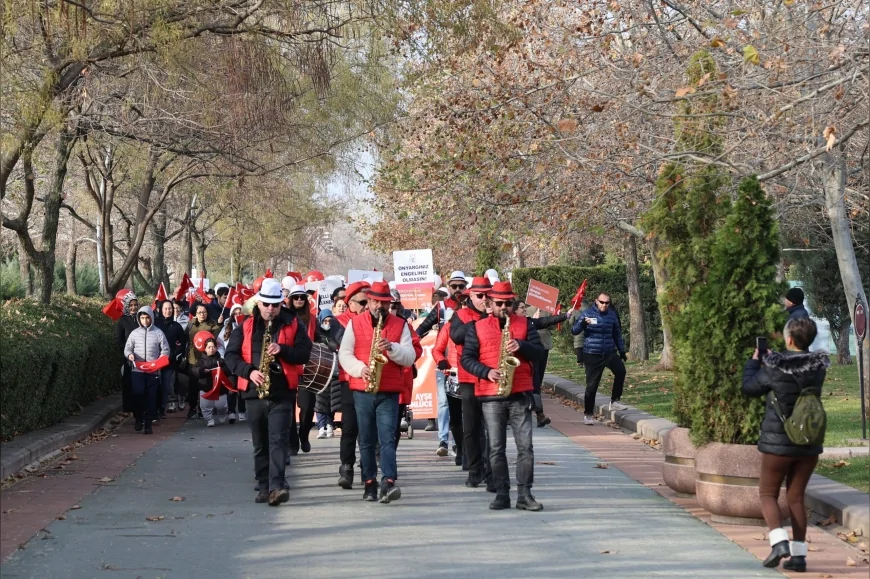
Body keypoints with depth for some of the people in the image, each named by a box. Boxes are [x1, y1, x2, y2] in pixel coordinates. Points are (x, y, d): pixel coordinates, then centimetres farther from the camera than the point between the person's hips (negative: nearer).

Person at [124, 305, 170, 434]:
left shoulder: (158, 333, 2)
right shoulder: (134, 333, 6)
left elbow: (165, 350, 3)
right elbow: (127, 348, 9)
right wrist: (129, 354, -14)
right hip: (137, 370, 1)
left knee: (151, 397, 0)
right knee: (137, 394, -10)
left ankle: (148, 423, 8)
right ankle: (138, 419, 10)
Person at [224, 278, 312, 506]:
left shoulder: (292, 325, 4)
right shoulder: (245, 327, 7)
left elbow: (304, 353, 1)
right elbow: (230, 355, 4)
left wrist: (282, 350, -16)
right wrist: (249, 371, -11)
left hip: (282, 393, -3)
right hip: (254, 393, 3)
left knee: (278, 440, -14)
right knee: (260, 444, 9)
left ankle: (277, 486, -21)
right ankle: (264, 486, 17)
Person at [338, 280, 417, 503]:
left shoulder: (401, 325, 6)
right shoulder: (355, 323, 7)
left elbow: (410, 357, 0)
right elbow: (344, 354, 3)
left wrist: (392, 348, -18)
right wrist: (360, 369, -15)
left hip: (389, 393, -1)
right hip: (362, 391, 1)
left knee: (387, 439, -12)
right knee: (366, 440, 5)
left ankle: (388, 483, -21)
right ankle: (370, 483, 12)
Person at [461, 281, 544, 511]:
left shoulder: (525, 324, 10)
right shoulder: (477, 327, 8)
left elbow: (539, 352, 5)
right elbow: (466, 358, 3)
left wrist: (521, 346, -14)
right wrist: (486, 372, -13)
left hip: (520, 395, 0)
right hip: (490, 396, 0)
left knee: (525, 446, -4)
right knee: (496, 448, 2)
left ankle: (524, 494, 0)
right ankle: (502, 494, 7)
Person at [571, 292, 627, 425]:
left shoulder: (612, 315, 8)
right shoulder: (588, 314, -4)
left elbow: (617, 334, 20)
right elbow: (574, 331, -10)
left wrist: (622, 350, 16)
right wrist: (582, 323, -30)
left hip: (609, 353, 3)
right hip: (592, 355, -3)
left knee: (620, 370, -23)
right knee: (592, 385, -3)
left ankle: (615, 401, -8)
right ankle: (588, 414, 12)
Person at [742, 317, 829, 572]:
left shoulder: (775, 369, -16)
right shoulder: (818, 367, -3)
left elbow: (749, 387, 0)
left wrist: (755, 361, 15)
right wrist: (770, 360, 18)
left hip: (779, 443, -4)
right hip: (809, 444, 4)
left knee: (767, 494, 11)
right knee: (796, 497, 13)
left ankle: (779, 542, -10)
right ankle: (799, 554, 9)